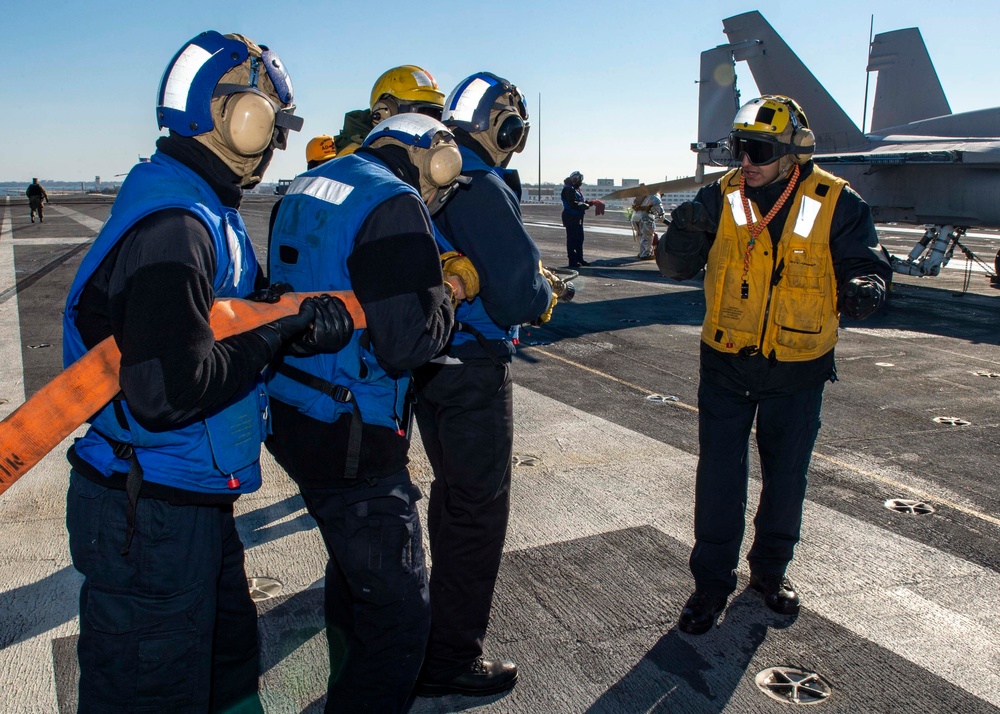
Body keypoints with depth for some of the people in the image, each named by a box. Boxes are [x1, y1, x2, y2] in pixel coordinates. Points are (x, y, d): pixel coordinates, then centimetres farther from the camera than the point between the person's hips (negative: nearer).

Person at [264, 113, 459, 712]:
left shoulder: (308, 186, 11)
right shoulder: (395, 205, -18)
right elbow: (409, 344, -25)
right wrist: (447, 293, -5)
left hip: (292, 417, 10)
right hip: (352, 443, -10)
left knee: (353, 573, 29)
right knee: (400, 612, 1)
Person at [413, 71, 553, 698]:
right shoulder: (481, 188, -20)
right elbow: (518, 294, -24)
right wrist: (542, 292, -3)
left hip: (427, 361, 9)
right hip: (473, 371, -9)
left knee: (452, 492, 25)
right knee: (479, 509, 4)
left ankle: (454, 601, 46)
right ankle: (451, 659, 17)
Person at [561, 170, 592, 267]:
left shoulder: (576, 189, 17)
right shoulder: (569, 190, -15)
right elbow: (573, 204, -24)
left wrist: (588, 202, 5)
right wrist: (585, 206, -17)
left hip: (577, 218, 10)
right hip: (571, 218, -10)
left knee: (579, 239, 13)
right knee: (572, 239, -5)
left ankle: (580, 259, 21)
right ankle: (572, 260, -2)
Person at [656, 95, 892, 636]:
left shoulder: (836, 204, -9)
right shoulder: (722, 197, -5)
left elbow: (867, 264, -4)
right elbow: (677, 266, -2)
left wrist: (863, 289, -28)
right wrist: (683, 233, -25)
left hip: (798, 372, 0)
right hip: (726, 365, 0)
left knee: (785, 476, 15)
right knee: (718, 475, 3)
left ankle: (770, 570, 38)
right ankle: (712, 580, 20)